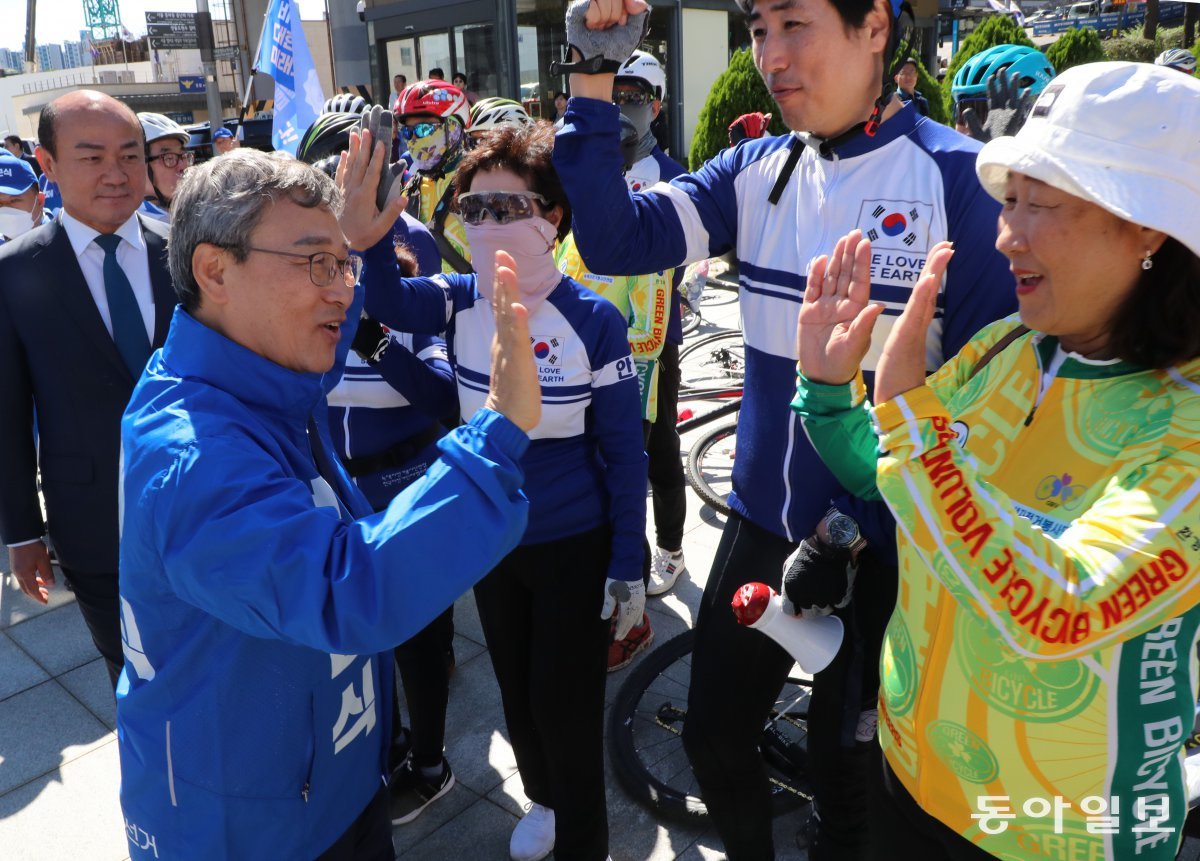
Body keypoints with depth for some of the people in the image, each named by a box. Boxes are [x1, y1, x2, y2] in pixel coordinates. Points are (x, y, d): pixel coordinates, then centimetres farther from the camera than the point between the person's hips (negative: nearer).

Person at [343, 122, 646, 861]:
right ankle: (543, 801, 51)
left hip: (574, 547, -4)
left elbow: (624, 453, -12)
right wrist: (368, 238, -47)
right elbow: (392, 304, -27)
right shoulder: (461, 301, -5)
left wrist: (627, 566, -11)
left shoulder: (594, 319, -17)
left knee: (566, 707, 7)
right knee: (517, 693, 23)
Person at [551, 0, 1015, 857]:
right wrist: (595, 76, -16)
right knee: (715, 735, 19)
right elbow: (616, 239, -10)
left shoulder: (957, 177, -14)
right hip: (763, 522, 4)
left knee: (849, 752, 19)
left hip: (888, 539, -4)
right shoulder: (754, 170, 0)